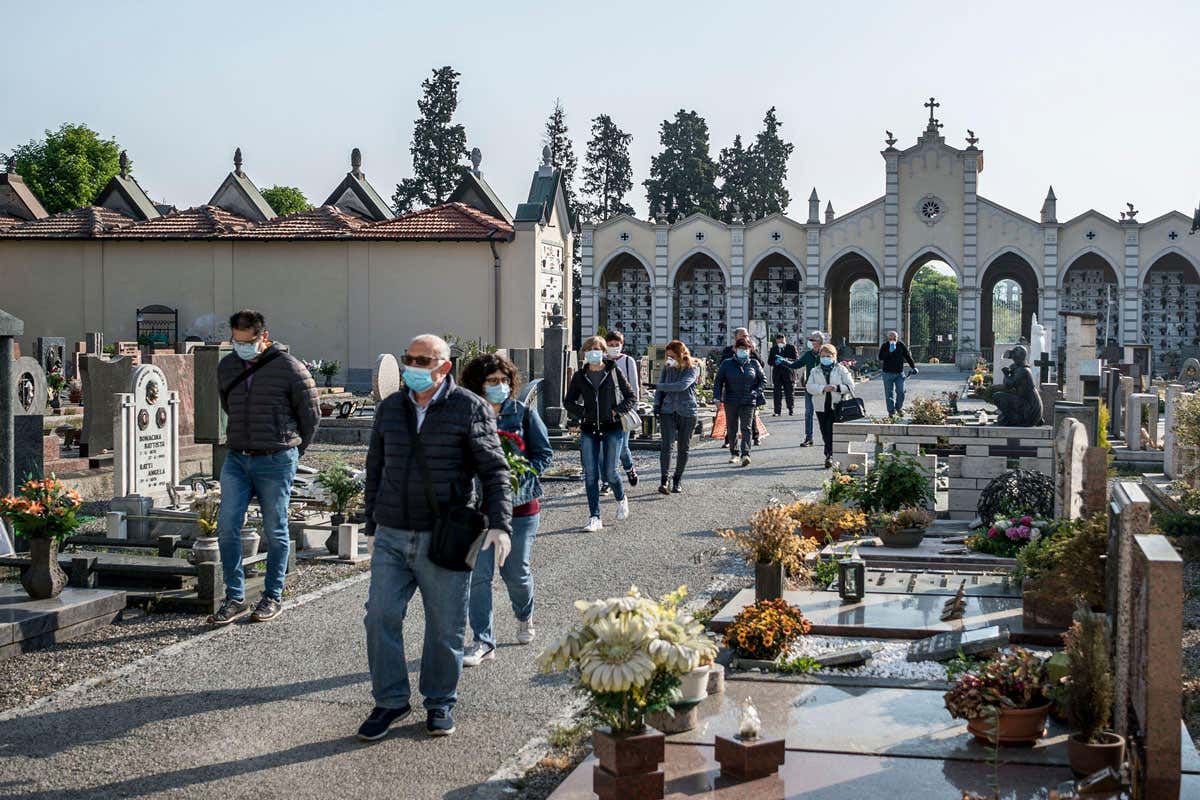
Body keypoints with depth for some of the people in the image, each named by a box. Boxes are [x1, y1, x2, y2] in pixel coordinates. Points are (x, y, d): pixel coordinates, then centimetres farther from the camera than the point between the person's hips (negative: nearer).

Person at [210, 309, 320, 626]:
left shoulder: (288, 368, -8)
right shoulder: (226, 367, 8)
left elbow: (311, 415, 1)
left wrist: (292, 450, 10)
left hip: (275, 462, -4)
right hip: (236, 459, 5)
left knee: (275, 532, 4)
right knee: (227, 527, -3)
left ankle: (274, 597, 17)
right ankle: (235, 598, 6)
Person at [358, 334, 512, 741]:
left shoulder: (470, 409, -3)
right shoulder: (389, 409, 10)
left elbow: (494, 471, -5)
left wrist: (500, 524, -16)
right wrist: (373, 524, 17)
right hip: (391, 538, 4)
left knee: (445, 626, 5)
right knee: (381, 617, -1)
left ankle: (440, 702, 22)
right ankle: (391, 701, 13)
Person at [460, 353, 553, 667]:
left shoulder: (525, 414, 1)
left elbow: (544, 453, 2)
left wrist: (519, 476, -13)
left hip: (519, 504, 0)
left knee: (516, 573, 10)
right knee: (478, 574, -6)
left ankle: (524, 617, 41)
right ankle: (483, 642, 2)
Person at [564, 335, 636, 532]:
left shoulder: (614, 371, 1)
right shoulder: (579, 376, 6)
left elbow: (630, 395, 7)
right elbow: (568, 401, 14)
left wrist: (618, 410, -7)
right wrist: (582, 412, -2)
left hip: (612, 428, -2)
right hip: (589, 430, 2)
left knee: (609, 472, -5)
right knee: (590, 475, -2)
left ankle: (621, 499, 28)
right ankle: (594, 518, 3)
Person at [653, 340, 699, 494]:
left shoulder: (693, 369, -4)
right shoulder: (667, 368, 8)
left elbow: (682, 385, -19)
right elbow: (660, 388, 13)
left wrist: (662, 386, -12)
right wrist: (657, 404, 0)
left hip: (687, 412, -1)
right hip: (668, 411, 1)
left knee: (684, 448, 6)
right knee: (667, 445, -13)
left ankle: (677, 480, 20)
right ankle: (663, 480, -14)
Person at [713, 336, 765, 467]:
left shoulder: (754, 364, 5)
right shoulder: (727, 364, 2)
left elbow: (763, 380, 13)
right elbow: (718, 380, 3)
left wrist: (756, 391, -3)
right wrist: (717, 396, -9)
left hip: (748, 402, -1)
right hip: (731, 402, 1)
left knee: (746, 428, -10)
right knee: (732, 429, 9)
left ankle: (745, 454, -18)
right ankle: (734, 454, 22)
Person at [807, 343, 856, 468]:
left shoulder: (841, 370, 6)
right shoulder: (815, 372, 11)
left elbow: (850, 386, 0)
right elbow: (809, 387, -2)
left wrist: (837, 388, -17)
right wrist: (823, 388, -18)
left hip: (836, 406, -3)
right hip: (821, 407, 3)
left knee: (831, 431, -12)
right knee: (825, 433, 6)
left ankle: (829, 455, -9)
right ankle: (830, 455, 17)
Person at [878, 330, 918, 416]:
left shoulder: (901, 345, 2)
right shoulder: (884, 346, -3)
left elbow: (908, 357, 9)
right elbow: (880, 358, -14)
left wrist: (913, 367, 4)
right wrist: (889, 351, -26)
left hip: (899, 373, 1)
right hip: (888, 373, -1)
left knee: (901, 392, 0)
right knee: (889, 393, 0)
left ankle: (899, 408, 21)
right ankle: (891, 411, 7)